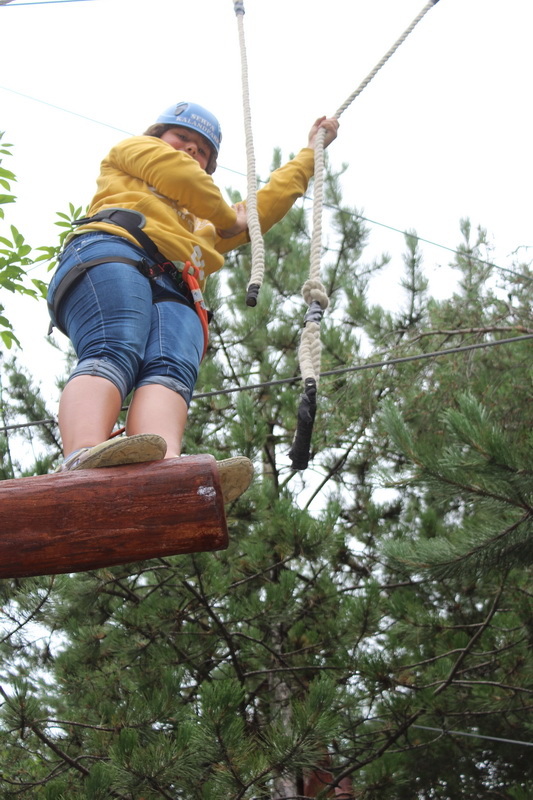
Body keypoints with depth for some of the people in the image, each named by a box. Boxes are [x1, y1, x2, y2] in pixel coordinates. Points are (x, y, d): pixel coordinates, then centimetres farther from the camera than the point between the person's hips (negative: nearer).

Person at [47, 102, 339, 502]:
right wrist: (229, 219, 32)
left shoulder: (208, 223, 50)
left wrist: (312, 150, 67)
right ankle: (84, 462, -61)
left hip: (176, 294, 4)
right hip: (111, 255, -4)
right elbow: (183, 178, 16)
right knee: (114, 353, -35)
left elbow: (266, 202, 57)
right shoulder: (133, 150, 35)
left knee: (171, 369, -30)